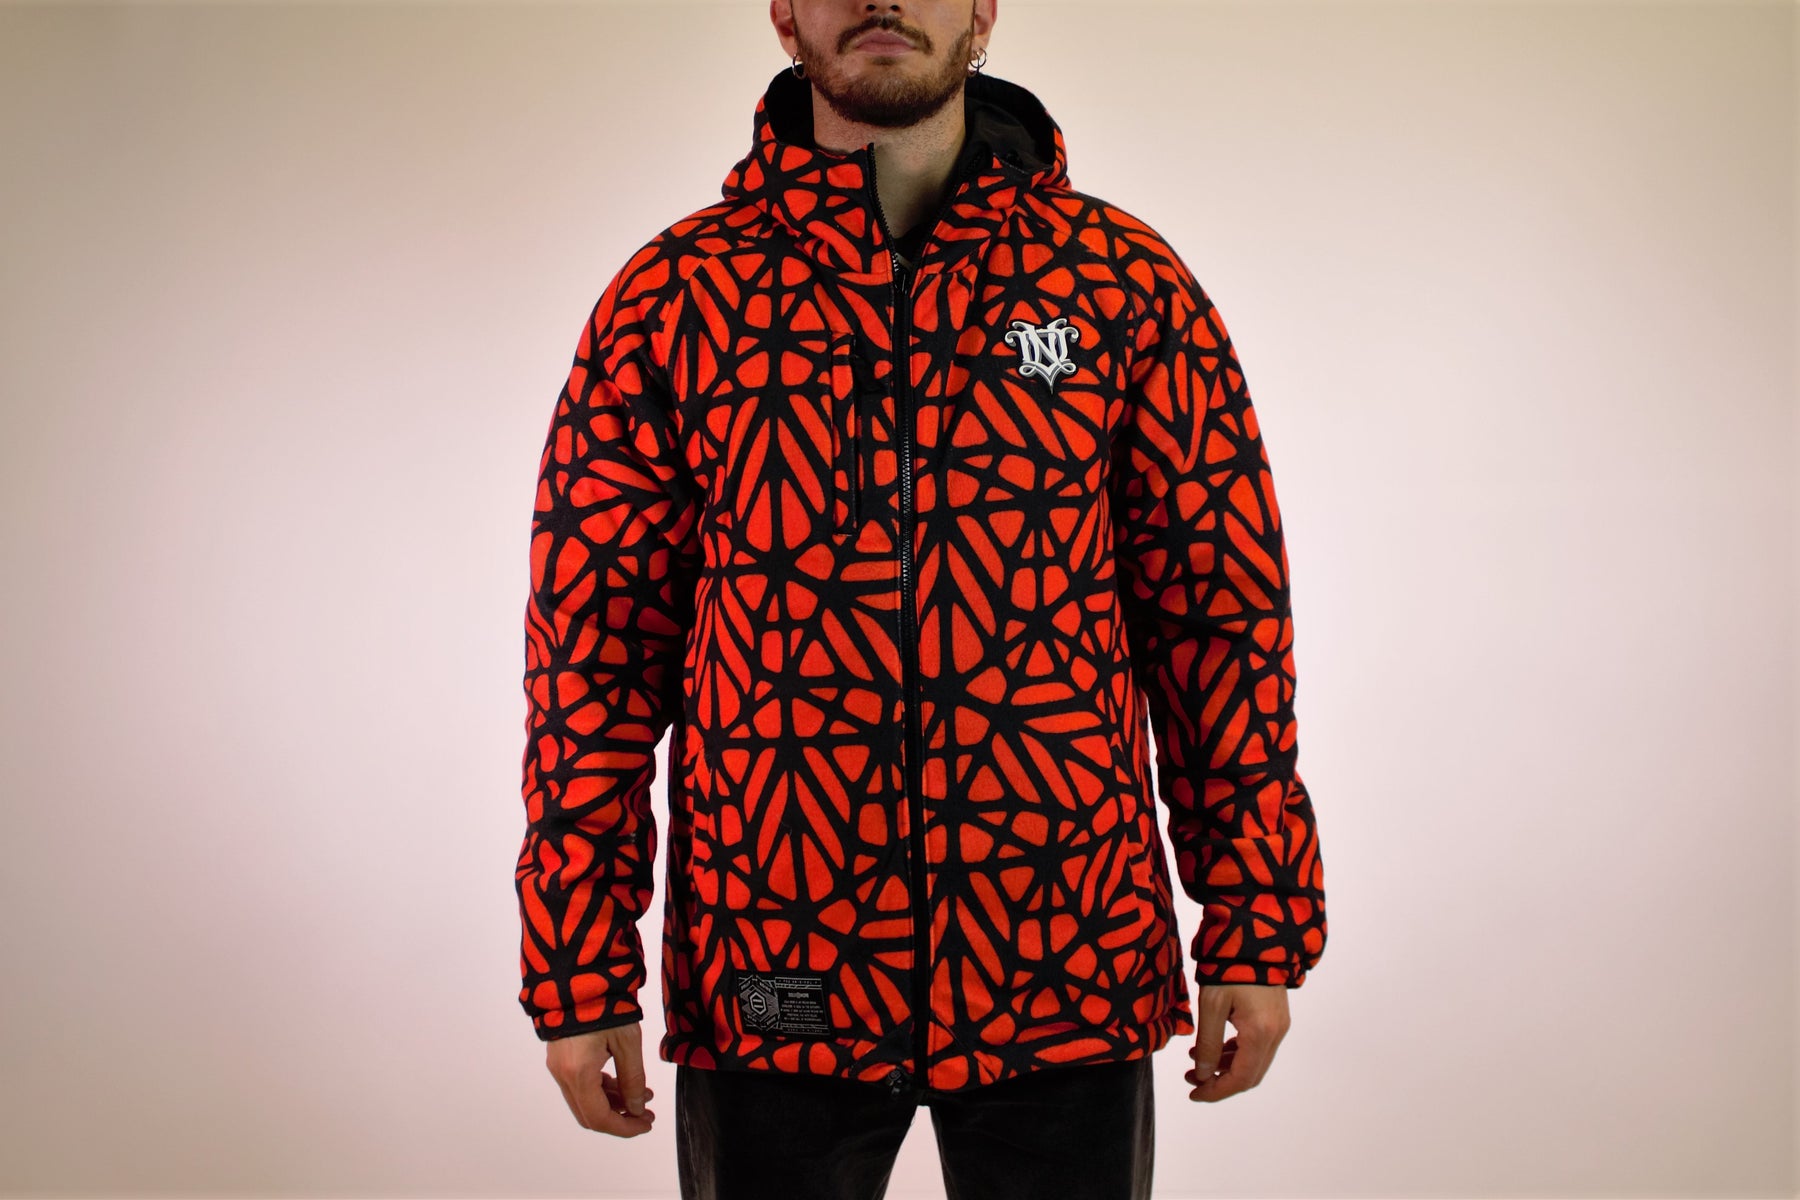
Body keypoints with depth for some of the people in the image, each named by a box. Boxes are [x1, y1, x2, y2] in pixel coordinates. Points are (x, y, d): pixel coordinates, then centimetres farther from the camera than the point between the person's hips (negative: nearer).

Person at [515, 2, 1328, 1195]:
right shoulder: (674, 296, 0)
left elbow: (1224, 615, 3)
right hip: (771, 990, 0)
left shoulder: (1129, 283, 1)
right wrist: (581, 974, -2)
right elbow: (594, 642, 0)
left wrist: (1262, 926, 0)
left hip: (1070, 976, 1)